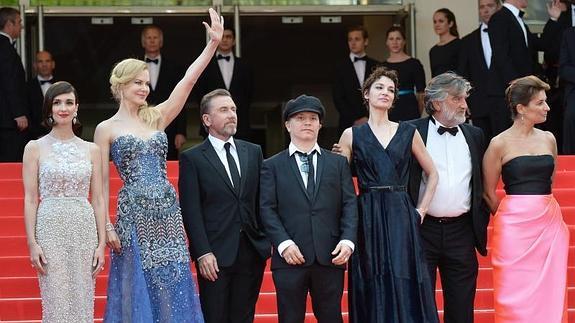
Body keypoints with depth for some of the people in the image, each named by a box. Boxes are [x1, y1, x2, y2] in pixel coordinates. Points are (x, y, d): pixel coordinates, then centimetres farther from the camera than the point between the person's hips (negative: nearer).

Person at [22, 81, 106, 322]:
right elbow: (30, 199, 1)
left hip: (85, 229, 2)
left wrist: (101, 243, 2)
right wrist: (32, 243, -7)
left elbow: (97, 199, 9)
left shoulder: (91, 150, 9)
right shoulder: (35, 148, 3)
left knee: (83, 303, 3)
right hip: (50, 229, -2)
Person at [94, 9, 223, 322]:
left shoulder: (157, 118, 11)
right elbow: (101, 183, 1)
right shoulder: (107, 129, 2)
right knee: (139, 293, 0)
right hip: (134, 215, -4)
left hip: (168, 213, 4)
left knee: (171, 290, 4)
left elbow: (188, 80, 1)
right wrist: (107, 226, -8)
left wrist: (213, 43, -8)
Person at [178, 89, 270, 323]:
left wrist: (269, 239, 2)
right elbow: (191, 211, -6)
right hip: (216, 256, -4)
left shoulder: (253, 152, 13)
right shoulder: (192, 159, 0)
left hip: (252, 251, 4)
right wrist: (203, 253, -14)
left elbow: (261, 199, 12)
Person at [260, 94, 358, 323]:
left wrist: (348, 240, -8)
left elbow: (349, 204, 8)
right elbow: (267, 209, 1)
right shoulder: (272, 166, 9)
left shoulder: (338, 163, 15)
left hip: (330, 258, 2)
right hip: (290, 258, -2)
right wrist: (284, 243, -13)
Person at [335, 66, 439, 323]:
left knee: (405, 287, -4)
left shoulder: (408, 133, 10)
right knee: (373, 290, 0)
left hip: (401, 217, 1)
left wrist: (421, 209, 8)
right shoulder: (352, 135, 6)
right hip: (367, 218, -1)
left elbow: (432, 173, 16)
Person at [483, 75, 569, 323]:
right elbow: (489, 193, 2)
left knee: (548, 294, 3)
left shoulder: (548, 139, 10)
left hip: (549, 223, 4)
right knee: (517, 293, -2)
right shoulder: (500, 144, -4)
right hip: (515, 225, -4)